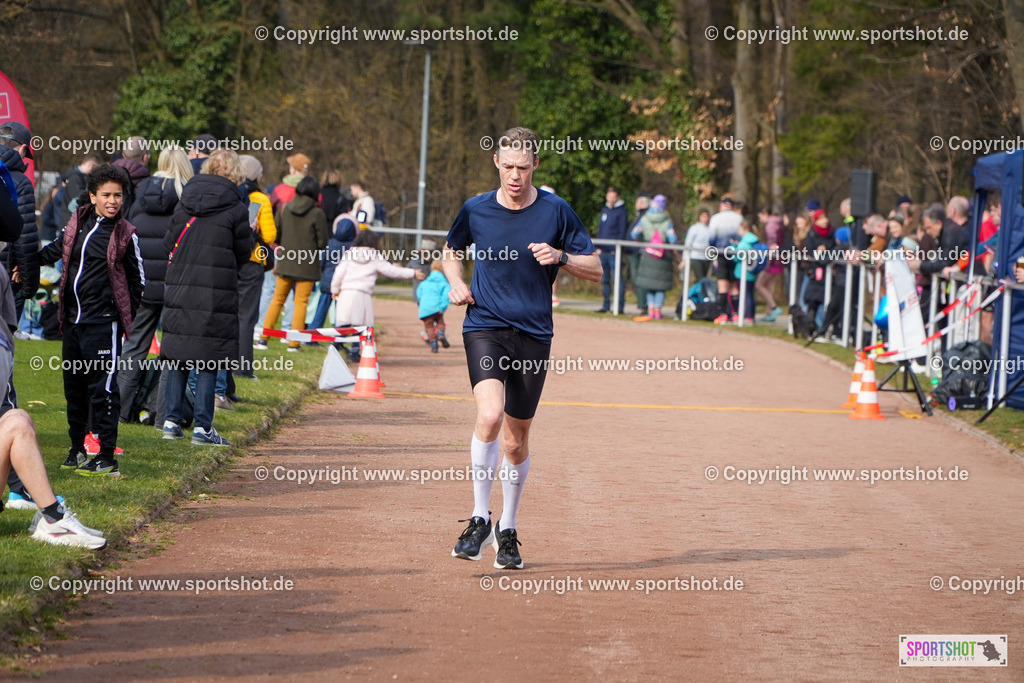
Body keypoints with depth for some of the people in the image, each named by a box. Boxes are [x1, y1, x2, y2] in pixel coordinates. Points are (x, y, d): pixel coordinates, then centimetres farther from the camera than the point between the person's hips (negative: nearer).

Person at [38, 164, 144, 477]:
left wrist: (125, 316, -2)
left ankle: (107, 457, -3)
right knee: (74, 385, 15)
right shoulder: (78, 221, 8)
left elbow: (137, 279, 1)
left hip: (103, 322, -6)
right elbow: (55, 249, 24)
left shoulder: (125, 234, -5)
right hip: (72, 318, 6)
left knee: (102, 387, -7)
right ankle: (77, 448, 28)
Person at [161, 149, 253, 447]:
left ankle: (172, 419, 13)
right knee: (208, 360, -1)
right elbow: (244, 251, 1)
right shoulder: (235, 208, -6)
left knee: (177, 356, 12)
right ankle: (202, 426, -2)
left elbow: (170, 243, 10)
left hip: (179, 287, 4)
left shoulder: (184, 202, 5)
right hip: (217, 291, -4)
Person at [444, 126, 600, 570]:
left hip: (533, 335, 1)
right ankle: (479, 519, -13)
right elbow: (451, 251, 21)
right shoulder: (475, 210, 1)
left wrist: (560, 257, -14)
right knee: (490, 415, -25)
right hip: (485, 326, -1)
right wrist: (456, 283, 1)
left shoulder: (556, 212, -1)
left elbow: (595, 270, 5)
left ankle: (507, 530, 28)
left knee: (516, 440, 8)